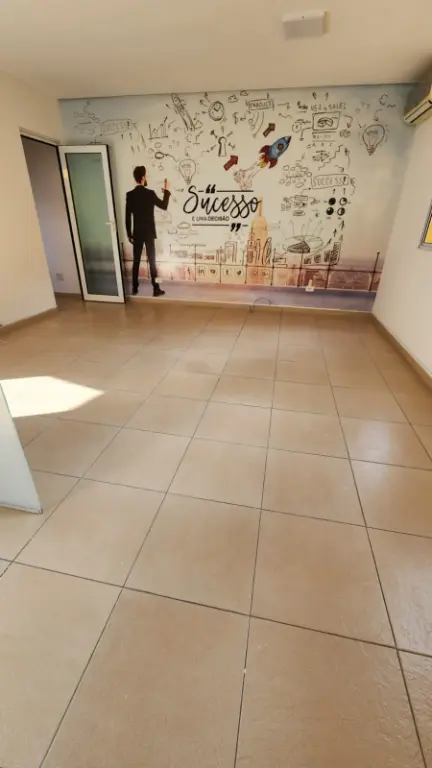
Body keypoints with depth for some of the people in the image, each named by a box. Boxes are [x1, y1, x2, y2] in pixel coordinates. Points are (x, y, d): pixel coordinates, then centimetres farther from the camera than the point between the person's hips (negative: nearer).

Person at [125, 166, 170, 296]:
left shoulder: (130, 195, 2)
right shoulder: (150, 193, -10)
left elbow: (127, 217, 4)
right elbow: (164, 206, 0)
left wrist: (129, 234, 12)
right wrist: (167, 191, 12)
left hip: (137, 233, 4)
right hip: (149, 233, -4)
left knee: (136, 261, 9)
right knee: (152, 260, 0)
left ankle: (134, 288, 13)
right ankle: (156, 288, 1)